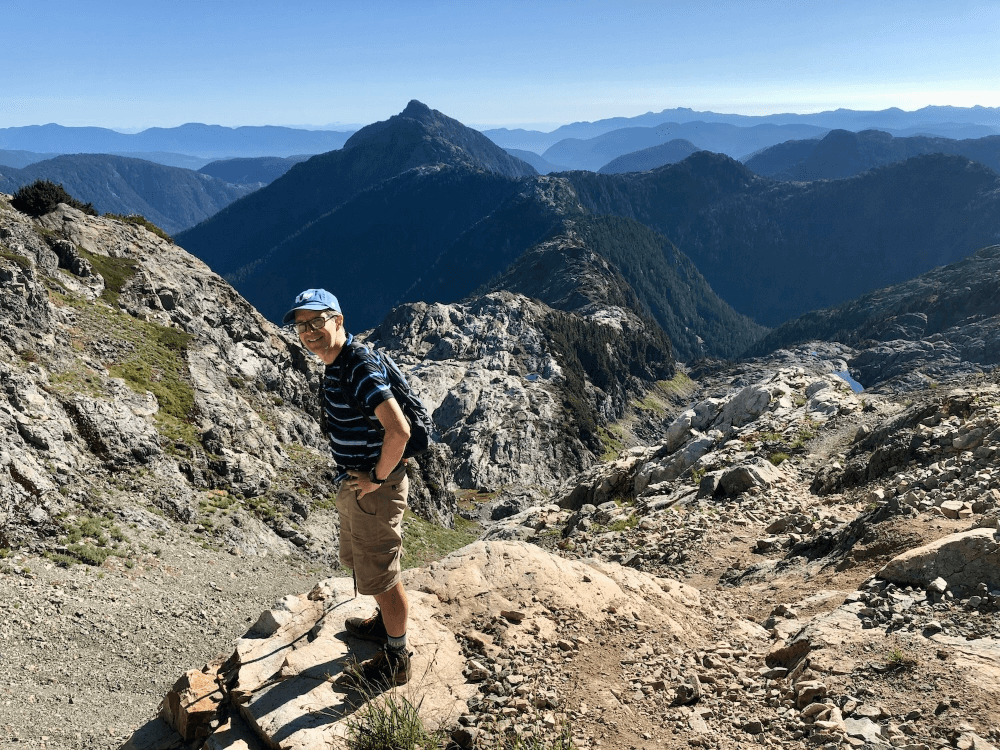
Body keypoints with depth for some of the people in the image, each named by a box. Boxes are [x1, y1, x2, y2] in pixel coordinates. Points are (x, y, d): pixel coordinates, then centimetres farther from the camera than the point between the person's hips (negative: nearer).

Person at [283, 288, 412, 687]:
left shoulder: (360, 368, -26)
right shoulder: (337, 364, 6)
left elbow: (399, 430, -36)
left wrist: (377, 479, -22)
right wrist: (355, 477, 17)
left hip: (376, 489, -10)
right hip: (356, 482, 10)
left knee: (381, 575, 5)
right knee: (362, 561, 27)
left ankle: (395, 659, 24)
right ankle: (385, 623, 49)